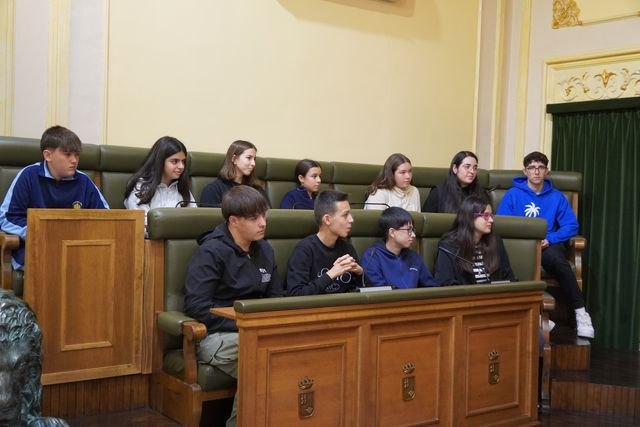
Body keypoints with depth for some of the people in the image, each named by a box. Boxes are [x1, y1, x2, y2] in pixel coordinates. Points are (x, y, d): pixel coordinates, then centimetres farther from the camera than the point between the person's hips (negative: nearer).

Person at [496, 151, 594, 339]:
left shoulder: (557, 197, 12)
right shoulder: (513, 194, 8)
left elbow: (571, 226, 3)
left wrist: (549, 239, -14)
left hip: (549, 245, 1)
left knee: (555, 258, -36)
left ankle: (581, 312, -31)